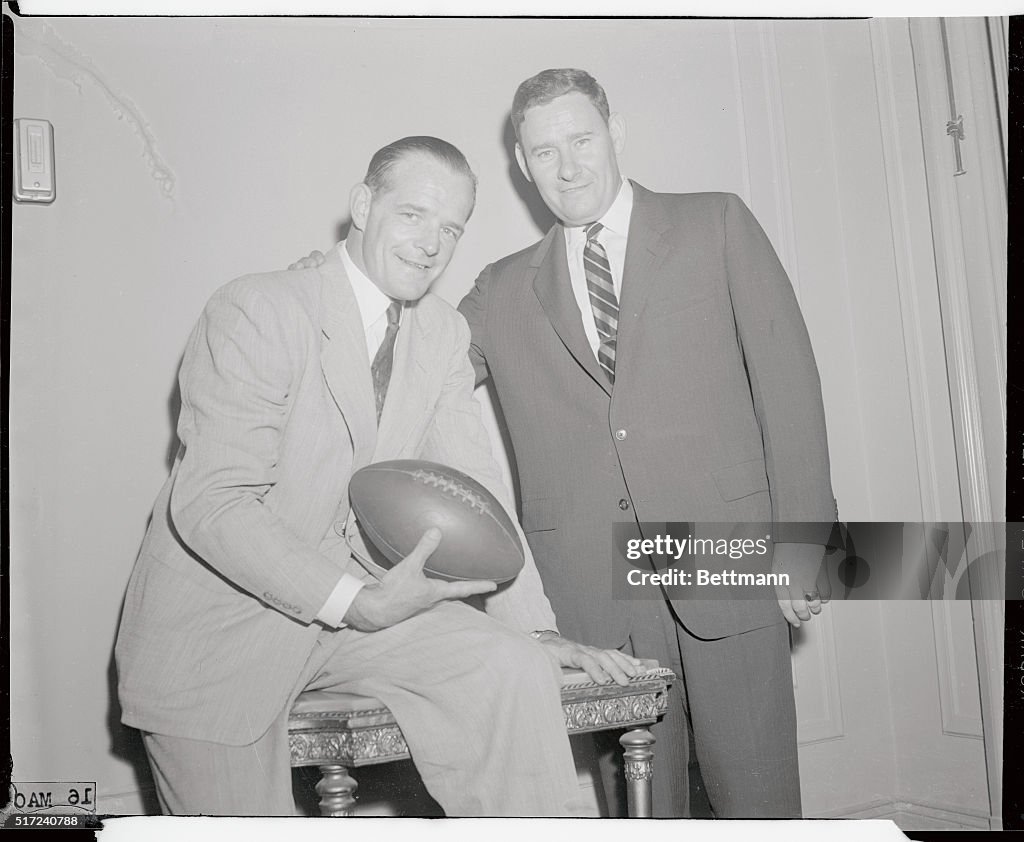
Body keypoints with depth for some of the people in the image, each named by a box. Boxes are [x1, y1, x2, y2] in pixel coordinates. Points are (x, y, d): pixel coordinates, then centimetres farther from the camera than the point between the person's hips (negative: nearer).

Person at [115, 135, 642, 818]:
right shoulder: (256, 311, -17)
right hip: (216, 632, -4)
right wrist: (353, 602, -32)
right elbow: (209, 506, -24)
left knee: (516, 668, -14)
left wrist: (536, 630, -6)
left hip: (361, 602, 5)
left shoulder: (444, 334, 3)